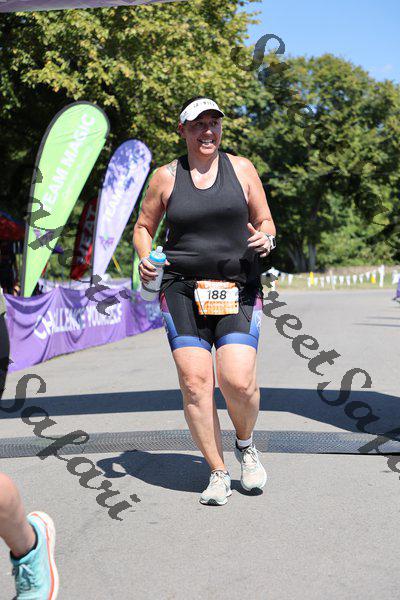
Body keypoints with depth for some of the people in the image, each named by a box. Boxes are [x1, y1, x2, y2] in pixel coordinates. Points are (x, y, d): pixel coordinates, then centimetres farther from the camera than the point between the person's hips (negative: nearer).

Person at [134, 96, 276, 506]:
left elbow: (265, 222, 15)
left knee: (238, 381, -15)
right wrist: (144, 257, -3)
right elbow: (143, 227, 17)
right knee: (194, 382, -9)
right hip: (183, 289, 1)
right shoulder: (166, 176, 8)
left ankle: (245, 444, 18)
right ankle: (218, 472, 7)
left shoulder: (241, 168, 9)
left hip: (238, 289, 0)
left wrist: (266, 239, -8)